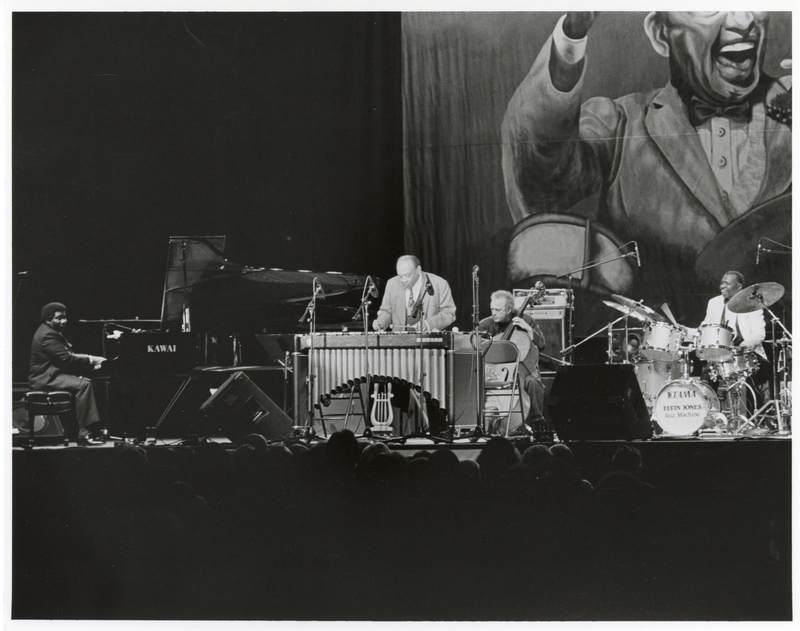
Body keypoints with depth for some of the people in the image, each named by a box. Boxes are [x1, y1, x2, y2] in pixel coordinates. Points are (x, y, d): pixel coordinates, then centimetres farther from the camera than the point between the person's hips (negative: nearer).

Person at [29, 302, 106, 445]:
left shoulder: (53, 332, 18)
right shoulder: (47, 335, -17)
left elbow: (69, 356, 16)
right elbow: (67, 359, -24)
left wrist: (91, 361, 2)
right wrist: (91, 360, -16)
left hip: (53, 374, 11)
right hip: (45, 378, -11)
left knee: (88, 382, 5)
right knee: (83, 385, -25)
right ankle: (84, 433, -28)